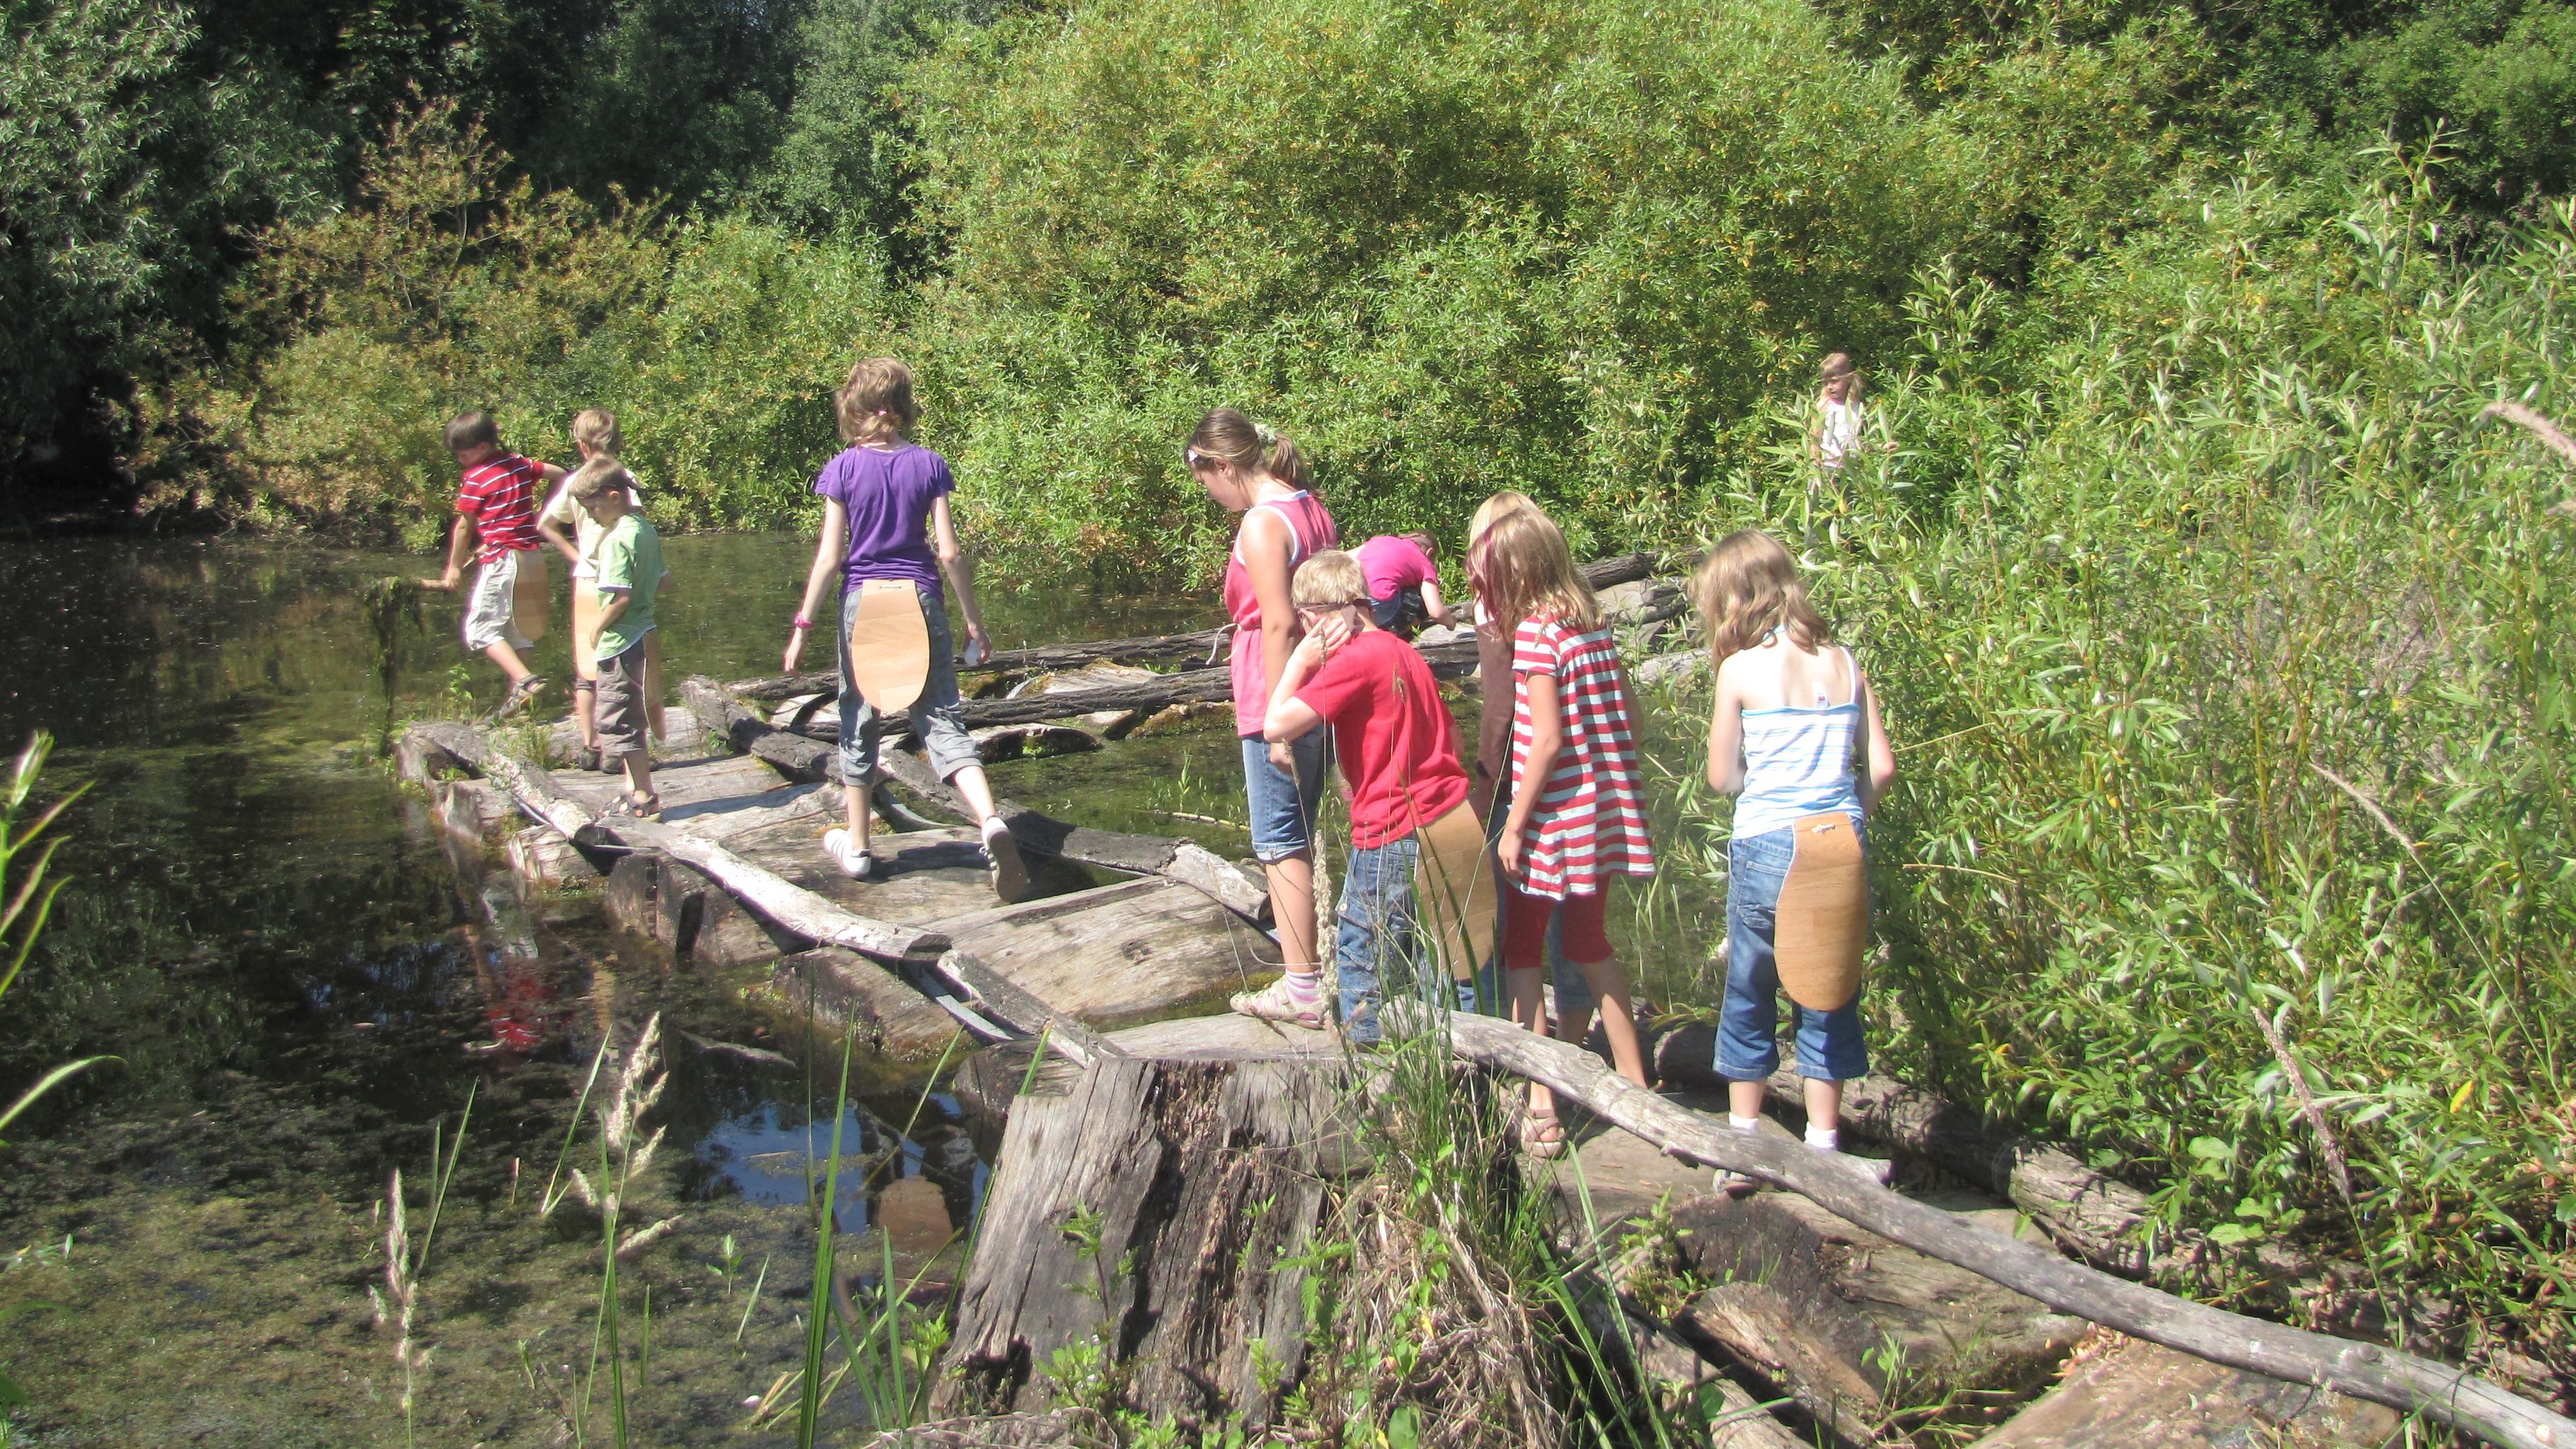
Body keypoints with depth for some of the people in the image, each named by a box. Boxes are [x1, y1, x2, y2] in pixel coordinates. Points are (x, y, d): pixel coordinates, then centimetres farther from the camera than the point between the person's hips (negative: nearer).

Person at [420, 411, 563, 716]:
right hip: (530, 556, 7)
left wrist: (455, 567, 6)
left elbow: (465, 527, -3)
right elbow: (559, 475, 20)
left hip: (500, 561, -7)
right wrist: (541, 513, 20)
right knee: (514, 627, 13)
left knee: (480, 630, -4)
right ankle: (518, 694, 11)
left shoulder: (476, 478, -8)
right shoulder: (520, 464, 9)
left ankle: (525, 679, -20)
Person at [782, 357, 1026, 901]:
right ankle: (992, 821, -21)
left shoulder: (844, 469, -4)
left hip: (862, 603, -1)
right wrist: (974, 621, 5)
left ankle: (856, 847, 22)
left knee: (860, 726, 12)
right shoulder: (928, 465, 0)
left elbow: (830, 557, -6)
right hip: (921, 601, 1)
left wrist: (803, 624, 0)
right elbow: (950, 552, -2)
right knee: (943, 722, 1)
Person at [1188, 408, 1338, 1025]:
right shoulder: (1313, 509, 11)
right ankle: (1306, 946, 30)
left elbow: (1278, 624, -21)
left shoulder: (1261, 523, -16)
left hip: (1278, 698, -9)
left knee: (1280, 843, -2)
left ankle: (1301, 987, 2)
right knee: (1300, 834, 19)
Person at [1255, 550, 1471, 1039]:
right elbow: (1452, 735, 18)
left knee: (1361, 952, 5)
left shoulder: (1353, 659, -15)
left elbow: (1277, 726, -19)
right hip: (1447, 814, 9)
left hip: (1393, 833, -9)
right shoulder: (1401, 651, 13)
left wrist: (1300, 661, -8)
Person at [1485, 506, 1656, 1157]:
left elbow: (1549, 739, -19)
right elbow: (1623, 717, 9)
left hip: (1555, 821, -8)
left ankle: (1542, 1112, 1)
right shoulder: (1594, 624, 7)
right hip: (1606, 819, 8)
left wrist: (1513, 825, -14)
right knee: (1591, 945, 23)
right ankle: (1633, 1083, 30)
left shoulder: (1537, 632, -15)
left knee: (1521, 957, 3)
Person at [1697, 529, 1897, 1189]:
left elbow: (1722, 778, -1)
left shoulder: (1742, 670, -7)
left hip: (1767, 848, -3)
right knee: (1830, 998, 13)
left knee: (1748, 995, 12)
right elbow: (1882, 768, 4)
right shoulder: (1845, 664, 4)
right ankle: (1824, 1151, 18)